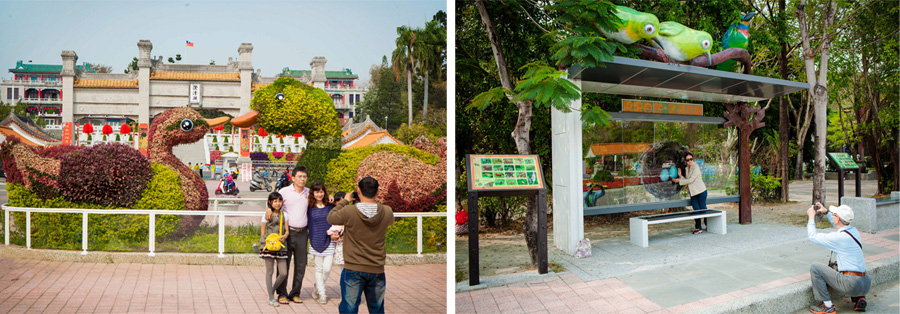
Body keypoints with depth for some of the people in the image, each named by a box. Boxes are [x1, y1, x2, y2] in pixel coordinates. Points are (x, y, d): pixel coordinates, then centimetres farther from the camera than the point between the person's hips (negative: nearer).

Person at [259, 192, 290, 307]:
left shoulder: (284, 215, 9)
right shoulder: (267, 216, -1)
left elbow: (287, 231, 8)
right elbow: (262, 233, 1)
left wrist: (284, 236, -12)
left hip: (280, 246, 3)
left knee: (283, 273, 0)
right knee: (269, 272, 2)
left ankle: (272, 291, 23)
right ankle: (271, 298, 12)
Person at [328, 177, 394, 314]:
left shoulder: (349, 211, -17)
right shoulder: (387, 212, -9)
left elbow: (331, 218, 2)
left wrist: (345, 201, 11)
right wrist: (372, 201, 12)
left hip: (353, 270, -2)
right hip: (377, 270, 3)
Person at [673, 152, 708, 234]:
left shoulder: (696, 167, -12)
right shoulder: (687, 169, 11)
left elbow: (691, 180, -17)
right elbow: (687, 181, 12)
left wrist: (679, 181, -13)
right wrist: (680, 176, -2)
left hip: (701, 191, -6)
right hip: (693, 193, 6)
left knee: (702, 208, 2)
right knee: (696, 209, 1)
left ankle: (708, 224, 21)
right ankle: (698, 228, 5)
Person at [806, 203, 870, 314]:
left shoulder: (838, 237, -18)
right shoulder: (854, 231, 6)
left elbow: (813, 236, -6)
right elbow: (841, 225, 31)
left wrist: (811, 217, 6)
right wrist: (826, 212, 33)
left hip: (851, 285, -9)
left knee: (815, 267, -4)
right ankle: (859, 298, 15)